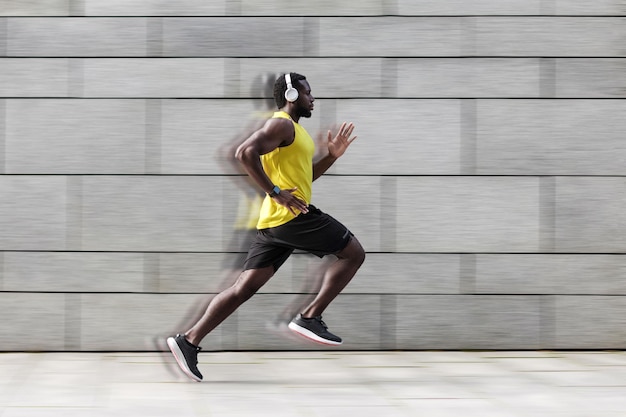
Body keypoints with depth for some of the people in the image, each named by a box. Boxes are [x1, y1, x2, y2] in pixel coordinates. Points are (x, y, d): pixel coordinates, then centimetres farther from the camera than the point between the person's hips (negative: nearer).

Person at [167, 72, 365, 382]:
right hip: (292, 215, -10)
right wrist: (275, 192, -22)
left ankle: (189, 341, -2)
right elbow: (245, 153, -22)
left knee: (244, 288, 4)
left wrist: (331, 156, 19)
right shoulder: (282, 125, -8)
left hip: (274, 221, 10)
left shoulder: (292, 130, 24)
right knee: (353, 253, 0)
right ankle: (310, 317, -5)